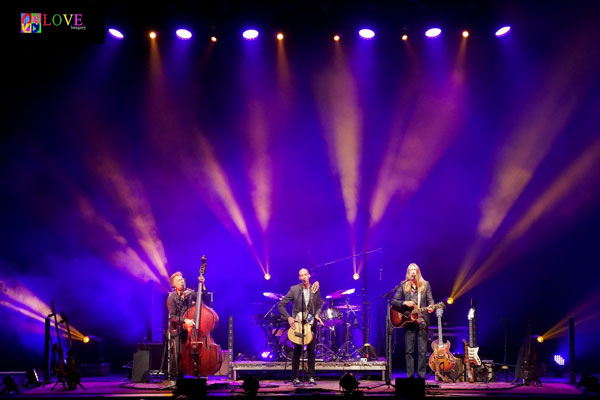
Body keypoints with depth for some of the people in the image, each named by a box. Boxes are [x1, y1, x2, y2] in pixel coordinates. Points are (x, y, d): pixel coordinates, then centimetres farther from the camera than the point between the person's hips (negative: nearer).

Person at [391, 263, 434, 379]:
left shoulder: (425, 284, 11)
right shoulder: (403, 285, 7)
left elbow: (430, 299, 6)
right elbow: (394, 301, 5)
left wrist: (430, 307, -16)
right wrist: (404, 303, -12)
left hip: (422, 320, 0)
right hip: (408, 320, 0)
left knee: (423, 350, -1)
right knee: (409, 350, 1)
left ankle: (421, 376, 5)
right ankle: (410, 376, 6)